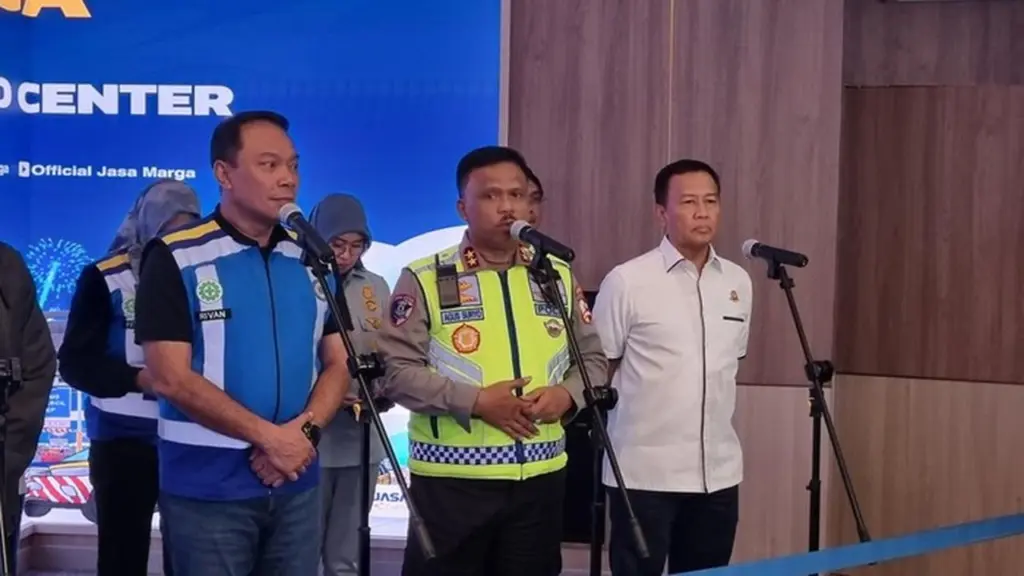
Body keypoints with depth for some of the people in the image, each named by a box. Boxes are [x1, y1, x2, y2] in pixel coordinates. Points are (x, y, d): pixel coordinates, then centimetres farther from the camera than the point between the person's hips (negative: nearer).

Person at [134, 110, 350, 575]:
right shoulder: (176, 258, -7)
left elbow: (338, 363, 8)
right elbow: (171, 378, -13)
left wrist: (305, 431, -11)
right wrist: (269, 435, -15)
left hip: (297, 483, 4)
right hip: (206, 487, -4)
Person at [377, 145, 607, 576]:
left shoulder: (558, 277, 11)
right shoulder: (425, 280, -4)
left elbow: (592, 358, 15)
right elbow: (397, 371, -10)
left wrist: (566, 395, -7)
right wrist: (475, 400, -19)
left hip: (539, 476, 4)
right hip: (450, 479, -4)